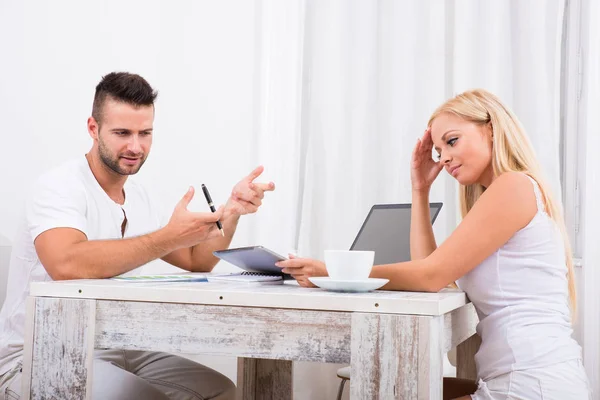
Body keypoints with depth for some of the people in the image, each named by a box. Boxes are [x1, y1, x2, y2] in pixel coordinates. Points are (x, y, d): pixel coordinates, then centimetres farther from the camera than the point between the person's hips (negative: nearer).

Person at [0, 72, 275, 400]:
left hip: (113, 350, 8)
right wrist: (170, 236, -32)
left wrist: (231, 211, -4)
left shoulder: (138, 197, 8)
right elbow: (67, 266, -37)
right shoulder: (59, 187, -16)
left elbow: (198, 261, 14)